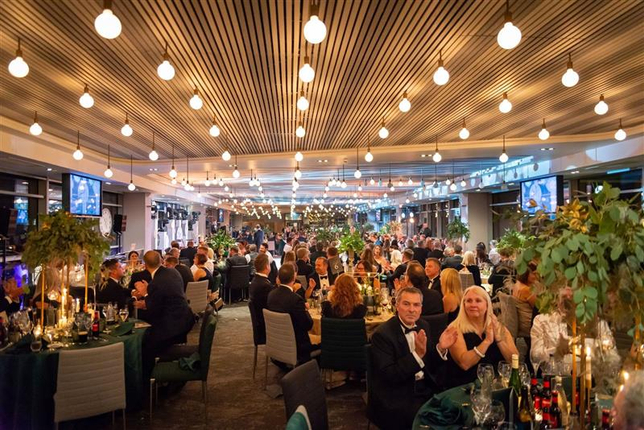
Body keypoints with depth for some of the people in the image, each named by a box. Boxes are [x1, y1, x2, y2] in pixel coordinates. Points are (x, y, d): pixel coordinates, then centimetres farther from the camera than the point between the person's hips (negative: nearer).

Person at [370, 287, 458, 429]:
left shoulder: (423, 326, 4)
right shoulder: (382, 334, -15)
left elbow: (431, 367, 8)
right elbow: (389, 376, -20)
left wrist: (441, 348, -11)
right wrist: (417, 354, -29)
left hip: (425, 388, 6)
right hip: (396, 397, -6)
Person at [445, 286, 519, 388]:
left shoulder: (499, 328, 8)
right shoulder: (456, 328, -5)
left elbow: (515, 361, -1)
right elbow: (464, 363, -18)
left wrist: (499, 339, -13)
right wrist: (487, 341, -18)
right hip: (466, 386, -4)